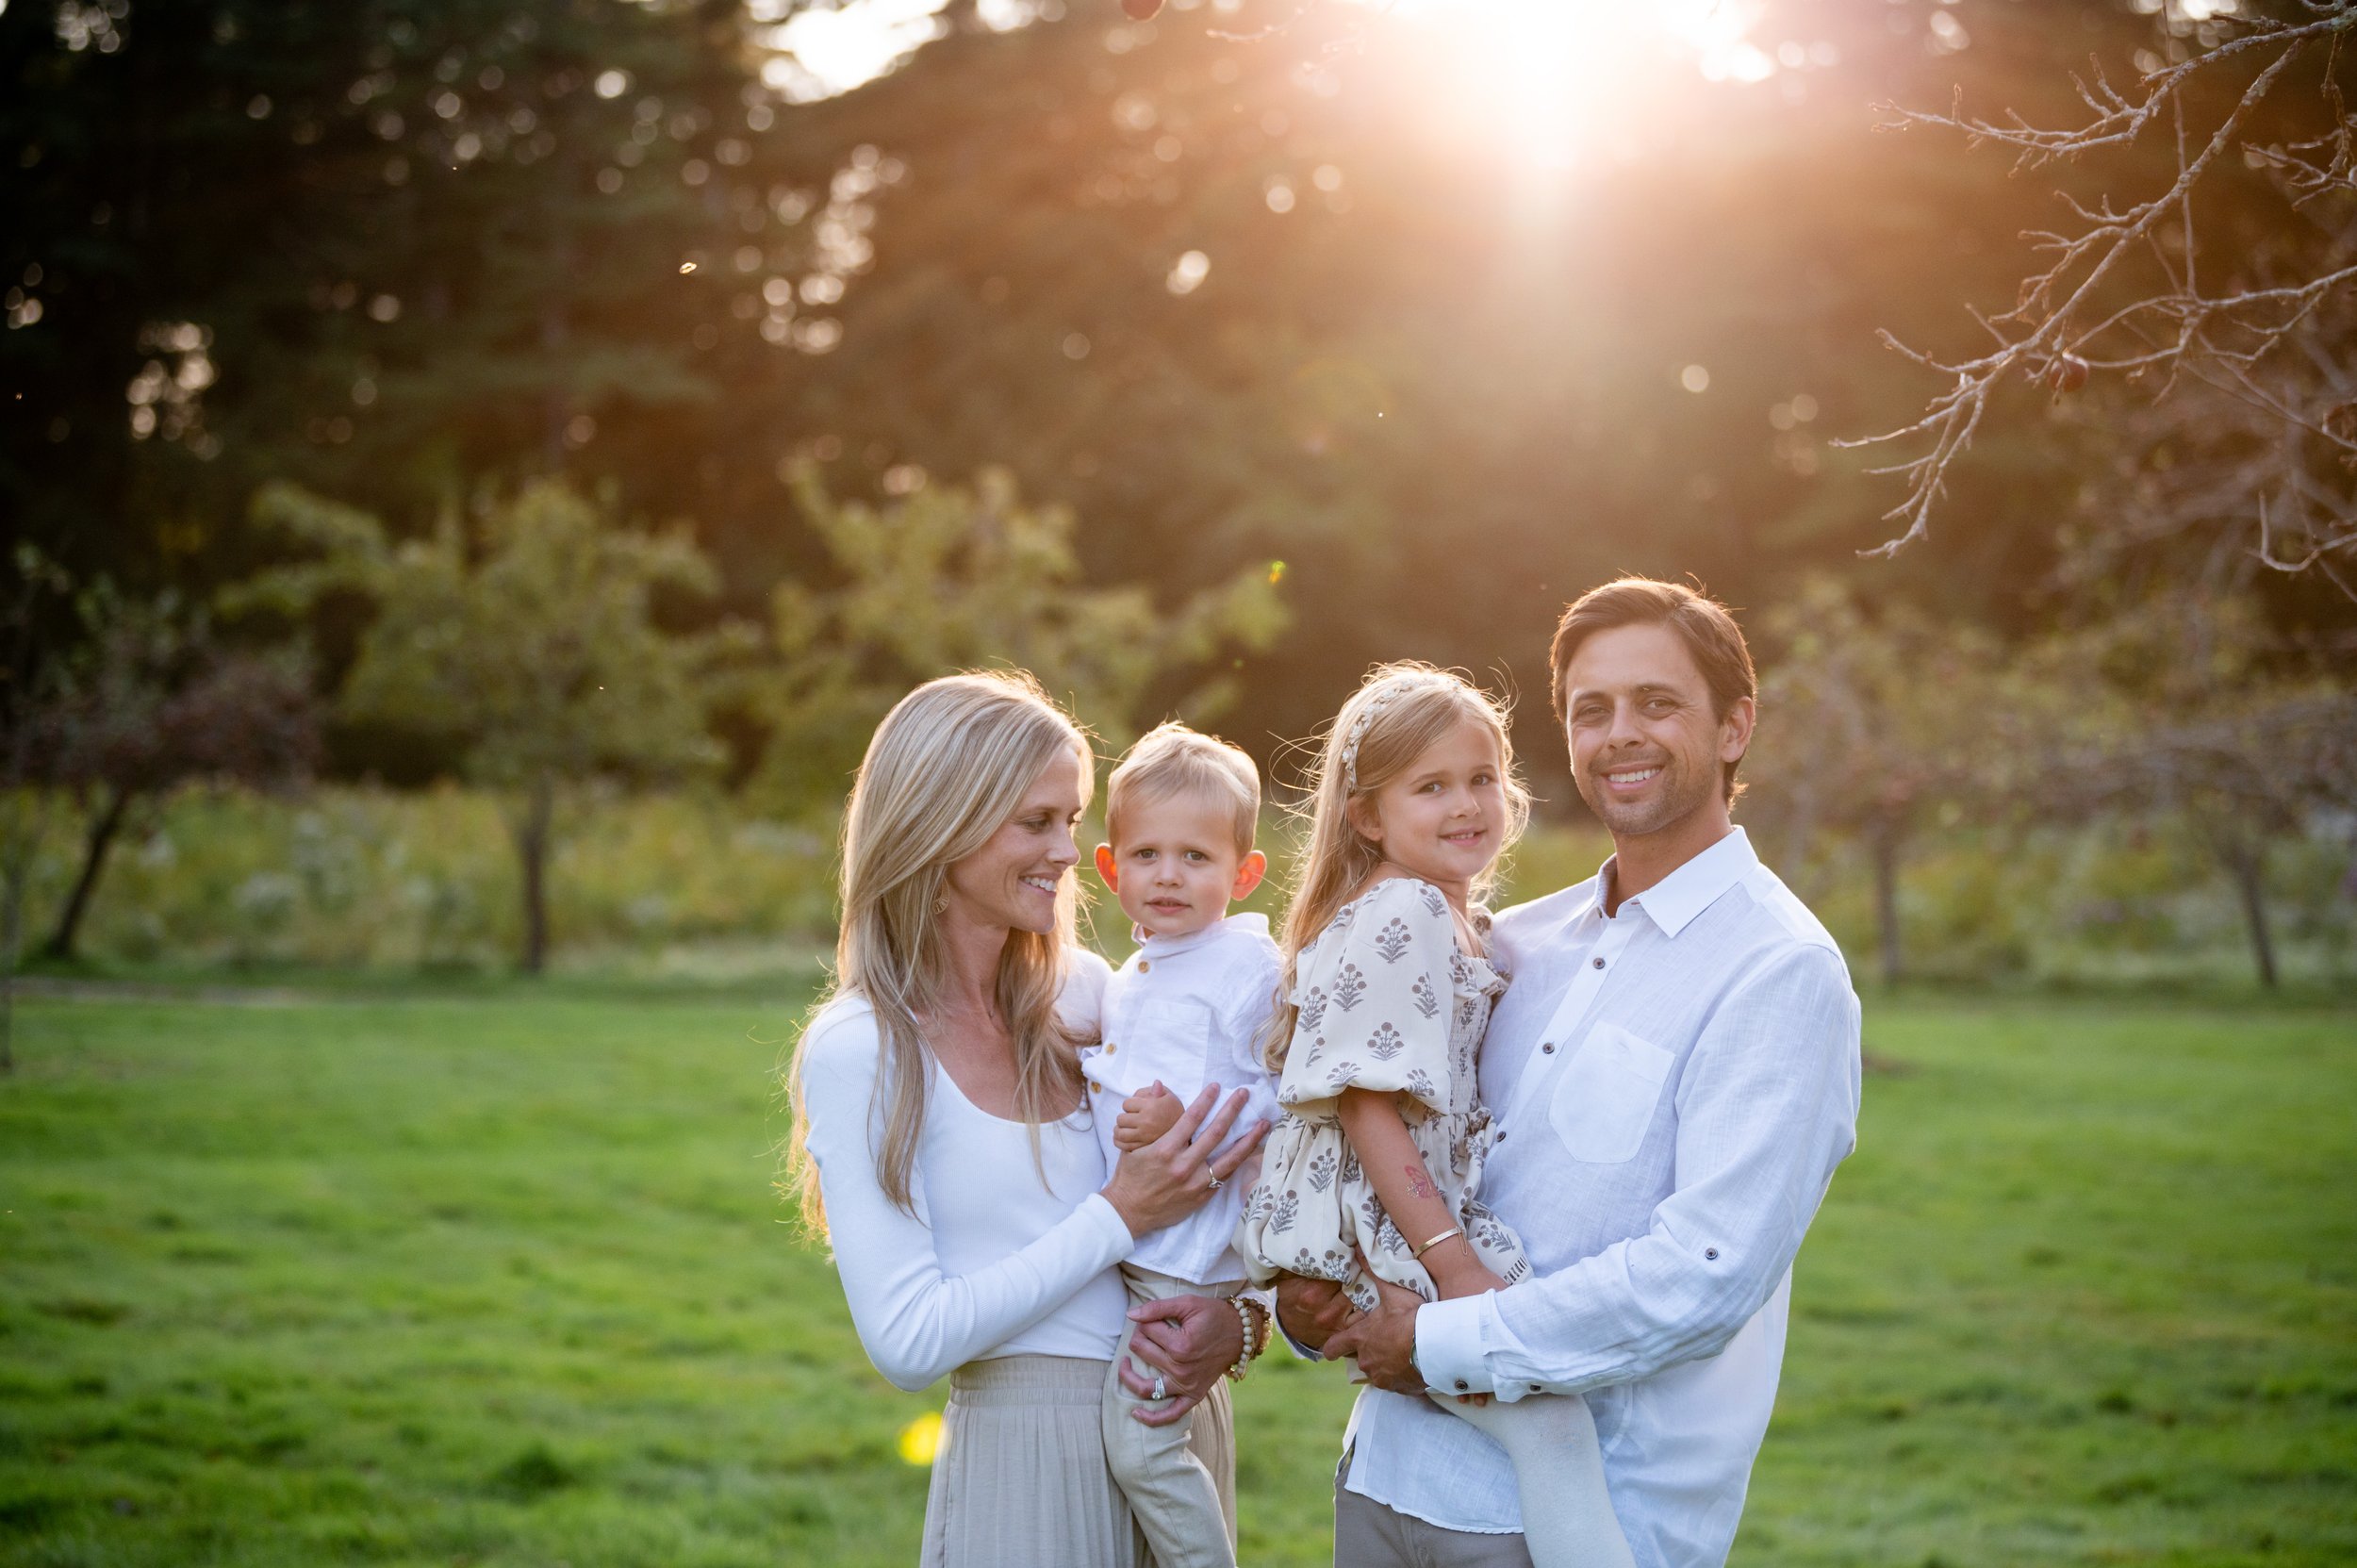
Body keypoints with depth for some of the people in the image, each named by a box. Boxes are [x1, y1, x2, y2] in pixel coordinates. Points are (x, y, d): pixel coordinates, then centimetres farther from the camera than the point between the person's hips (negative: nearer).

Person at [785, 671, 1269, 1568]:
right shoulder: (857, 1051, -11)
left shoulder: (1083, 990, 3)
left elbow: (1208, 1184, 11)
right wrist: (1117, 1220, -18)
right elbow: (906, 1343, -16)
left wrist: (1237, 1316, -10)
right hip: (1029, 1456, -5)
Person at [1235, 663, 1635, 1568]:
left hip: (1433, 1215, 10)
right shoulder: (1397, 919, -16)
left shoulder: (1461, 921, 15)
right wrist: (1452, 1264, -21)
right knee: (1551, 1423, -17)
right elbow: (1366, 1106, -20)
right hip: (1371, 1235, -10)